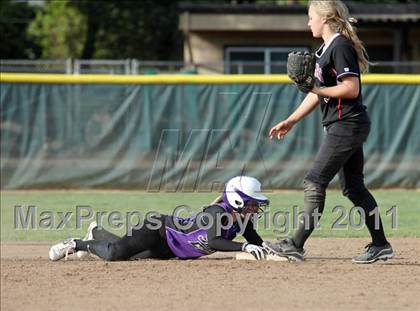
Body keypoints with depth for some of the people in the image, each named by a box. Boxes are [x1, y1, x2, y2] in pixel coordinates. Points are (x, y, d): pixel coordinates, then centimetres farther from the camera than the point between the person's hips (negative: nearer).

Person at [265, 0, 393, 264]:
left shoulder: (341, 46, -15)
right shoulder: (326, 49, 16)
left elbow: (351, 89, -21)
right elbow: (318, 93, 21)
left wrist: (318, 89, -18)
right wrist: (291, 121, 19)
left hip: (347, 124, -10)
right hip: (347, 126, 10)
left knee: (315, 182, -10)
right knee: (352, 186, 12)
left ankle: (297, 244, -10)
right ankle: (380, 245, 14)